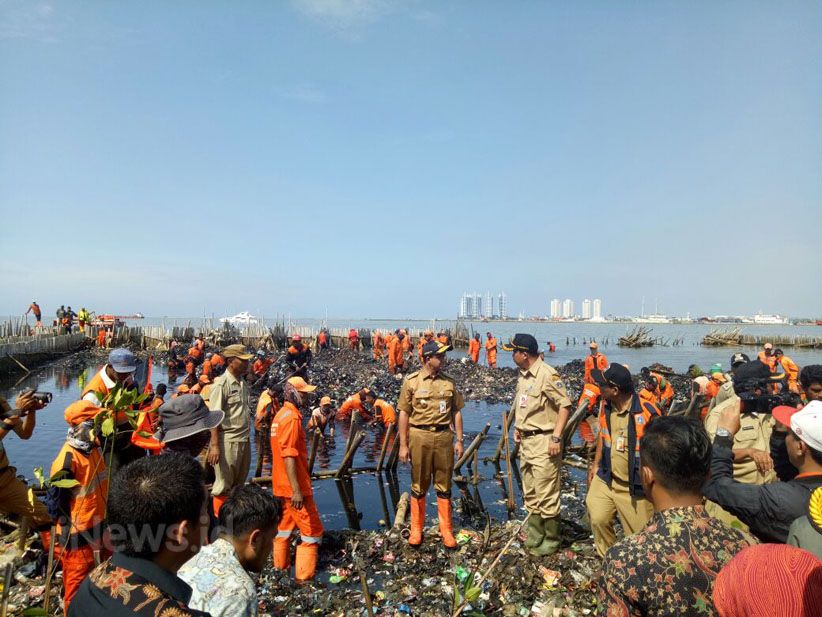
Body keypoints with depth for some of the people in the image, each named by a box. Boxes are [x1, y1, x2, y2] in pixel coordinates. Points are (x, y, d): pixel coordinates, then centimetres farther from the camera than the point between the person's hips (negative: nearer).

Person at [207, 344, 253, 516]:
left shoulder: (243, 383, 9)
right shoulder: (221, 384, -12)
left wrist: (248, 437, 12)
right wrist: (214, 445, -20)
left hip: (244, 439, 7)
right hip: (228, 440, -7)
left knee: (239, 483, 17)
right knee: (224, 485, 4)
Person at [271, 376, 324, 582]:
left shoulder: (281, 414, 10)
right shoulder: (292, 417, -20)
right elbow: (289, 456, -25)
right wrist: (297, 490, -25)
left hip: (281, 484, 10)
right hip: (293, 486, -10)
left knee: (285, 524, 20)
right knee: (312, 530, -1)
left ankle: (281, 565, 31)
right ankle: (304, 575, 3)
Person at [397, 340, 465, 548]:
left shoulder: (449, 382, 5)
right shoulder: (411, 381, -4)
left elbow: (456, 412, 10)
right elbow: (404, 414, -2)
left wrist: (459, 440, 5)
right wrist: (403, 445, -4)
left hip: (444, 436, 2)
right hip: (420, 436, -2)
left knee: (444, 486, 10)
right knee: (419, 486, 10)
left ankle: (446, 530, 24)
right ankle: (416, 529, 26)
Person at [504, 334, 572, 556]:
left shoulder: (547, 375, -19)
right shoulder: (523, 375, 9)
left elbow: (565, 405, -19)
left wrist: (556, 437, -22)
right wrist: (518, 427, 15)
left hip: (543, 442, -9)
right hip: (526, 441, 10)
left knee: (547, 495, 0)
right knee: (530, 494, 19)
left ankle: (551, 541, 17)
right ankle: (535, 536, 34)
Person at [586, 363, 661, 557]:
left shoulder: (647, 412, -21)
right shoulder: (605, 406, -2)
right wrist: (596, 464, 13)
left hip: (636, 486, -5)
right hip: (606, 479, 5)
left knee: (640, 534, 6)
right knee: (597, 519, -2)